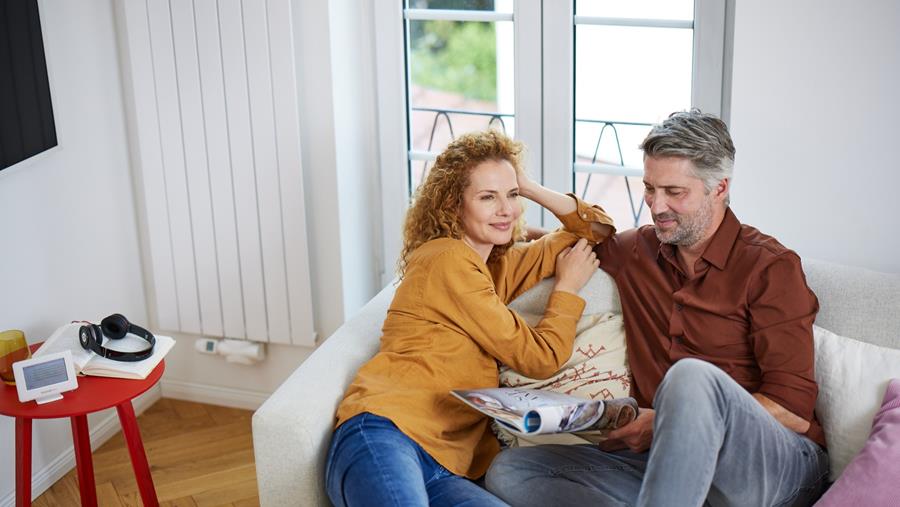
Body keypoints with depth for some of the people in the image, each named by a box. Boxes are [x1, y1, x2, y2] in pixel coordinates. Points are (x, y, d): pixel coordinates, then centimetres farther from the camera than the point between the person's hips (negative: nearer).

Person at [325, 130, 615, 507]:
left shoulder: (500, 265, 24)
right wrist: (568, 286, 14)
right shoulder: (447, 259, 0)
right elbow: (540, 357, 1)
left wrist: (530, 189, 20)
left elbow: (597, 230, 32)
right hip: (384, 436, -8)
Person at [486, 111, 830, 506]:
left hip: (778, 463, -5)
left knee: (692, 375, -38)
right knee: (509, 471, -16)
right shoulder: (634, 251, 15)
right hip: (668, 464, 5)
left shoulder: (769, 266, -2)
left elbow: (793, 409, -9)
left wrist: (667, 421, -14)